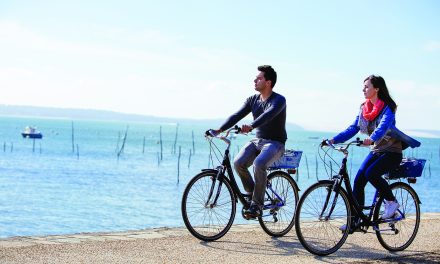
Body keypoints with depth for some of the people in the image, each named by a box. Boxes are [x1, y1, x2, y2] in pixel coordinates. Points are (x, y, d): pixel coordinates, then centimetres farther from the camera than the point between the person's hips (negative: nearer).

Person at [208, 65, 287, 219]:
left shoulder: (279, 100, -13)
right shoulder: (252, 100, 7)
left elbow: (267, 115, -32)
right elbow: (237, 116, -3)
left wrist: (250, 126, -50)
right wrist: (219, 130, -18)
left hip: (275, 143, -6)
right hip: (257, 140, 6)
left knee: (259, 164, -34)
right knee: (238, 163, -22)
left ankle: (257, 204, -21)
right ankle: (252, 194, 1)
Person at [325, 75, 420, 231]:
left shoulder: (387, 108, -16)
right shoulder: (364, 108, 5)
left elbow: (383, 126, -34)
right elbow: (353, 129, 1)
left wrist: (371, 139, -54)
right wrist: (334, 140, -12)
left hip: (392, 152, -7)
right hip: (376, 150, 7)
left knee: (371, 173, -29)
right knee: (359, 179, -10)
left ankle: (391, 202, -6)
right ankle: (354, 221, -5)